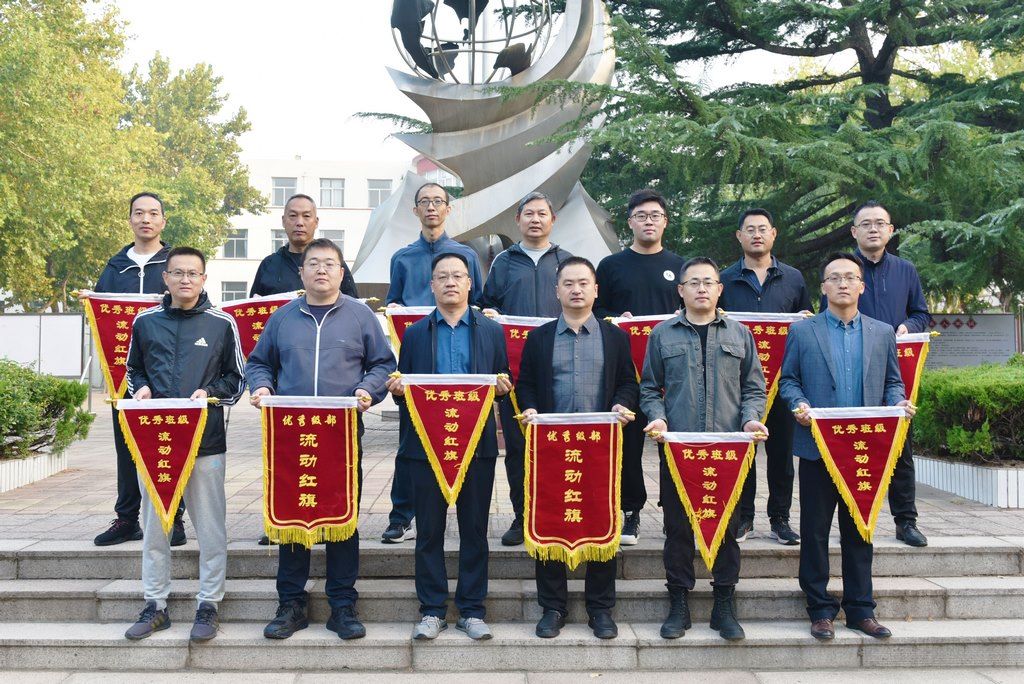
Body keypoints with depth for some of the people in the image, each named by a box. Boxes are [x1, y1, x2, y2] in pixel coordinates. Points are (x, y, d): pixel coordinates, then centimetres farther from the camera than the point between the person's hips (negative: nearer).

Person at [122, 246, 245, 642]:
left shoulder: (222, 323, 2)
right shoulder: (145, 321, 9)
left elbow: (236, 378, 7)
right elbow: (133, 368, 20)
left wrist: (211, 393, -11)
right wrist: (140, 389, 0)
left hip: (206, 440, -2)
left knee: (210, 528, 3)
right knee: (154, 526, 10)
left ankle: (208, 605, 14)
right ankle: (155, 605, 22)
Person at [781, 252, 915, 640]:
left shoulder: (882, 333, 11)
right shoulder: (802, 331, 5)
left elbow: (892, 382, 13)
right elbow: (788, 380, 5)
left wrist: (898, 403, -7)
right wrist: (799, 404, -14)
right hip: (818, 446, -2)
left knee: (859, 529, 9)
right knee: (815, 530, 4)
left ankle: (860, 609, 20)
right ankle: (820, 609, 14)